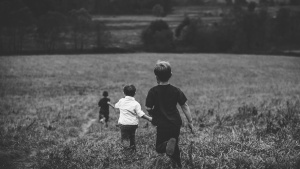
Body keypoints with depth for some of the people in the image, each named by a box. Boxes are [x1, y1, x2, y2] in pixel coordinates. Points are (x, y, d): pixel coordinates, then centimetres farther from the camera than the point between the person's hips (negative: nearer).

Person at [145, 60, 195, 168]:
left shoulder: (153, 91, -12)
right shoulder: (176, 91, -2)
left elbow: (148, 108, -11)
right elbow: (185, 106, 0)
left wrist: (152, 114, 13)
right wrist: (190, 122, 8)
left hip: (162, 125, -4)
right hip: (176, 123, 4)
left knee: (159, 148, 5)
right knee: (175, 147, 23)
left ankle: (168, 144, -25)